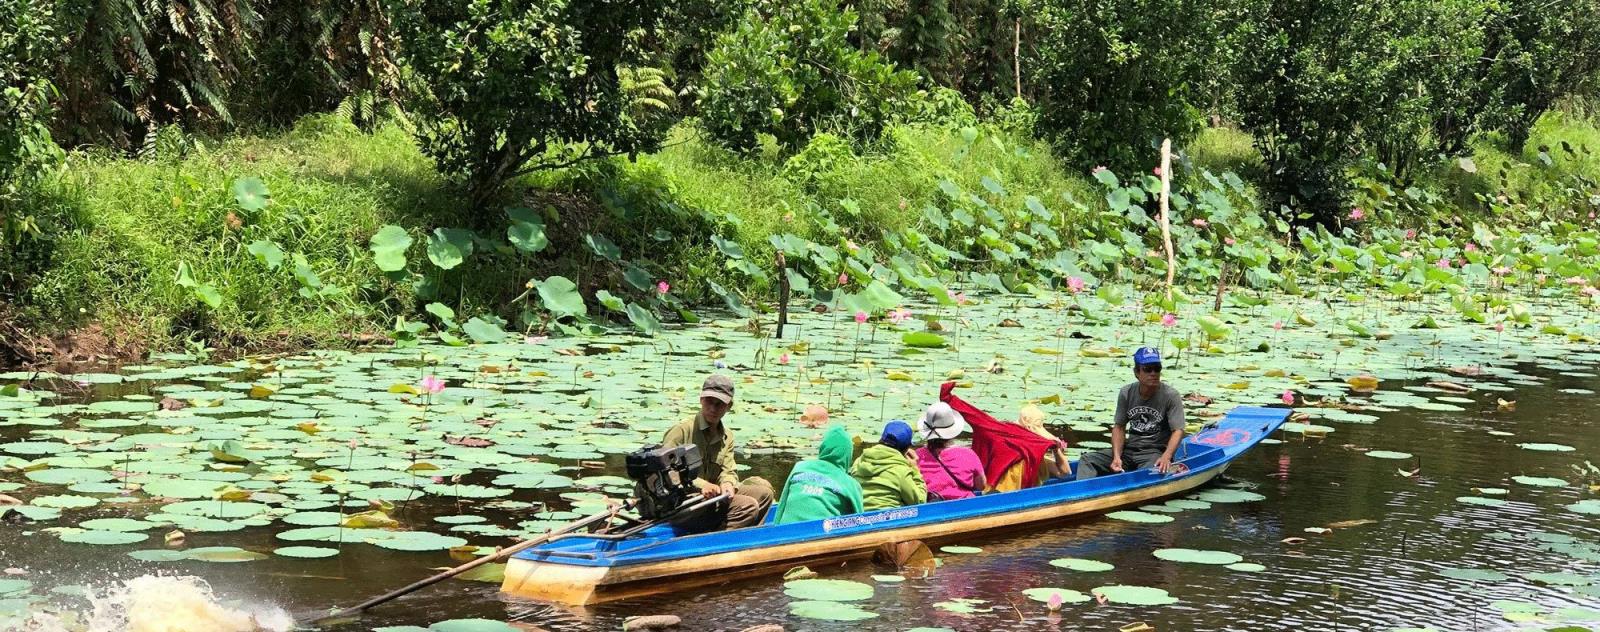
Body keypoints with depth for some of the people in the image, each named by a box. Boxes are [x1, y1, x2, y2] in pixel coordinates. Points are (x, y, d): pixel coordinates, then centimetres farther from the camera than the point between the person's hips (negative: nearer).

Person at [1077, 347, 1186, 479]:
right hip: (1129, 449, 5)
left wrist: (1166, 457, -33)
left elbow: (1178, 430, -14)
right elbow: (1119, 427, 7)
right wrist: (1116, 457, -11)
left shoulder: (1171, 396, -6)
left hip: (1156, 452, -5)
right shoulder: (1126, 393, 5)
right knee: (1087, 460, -11)